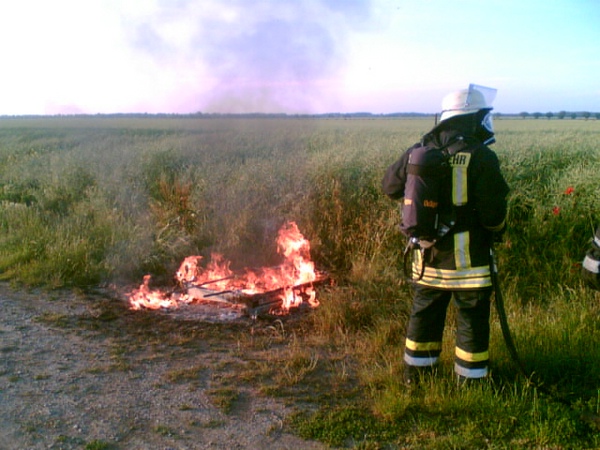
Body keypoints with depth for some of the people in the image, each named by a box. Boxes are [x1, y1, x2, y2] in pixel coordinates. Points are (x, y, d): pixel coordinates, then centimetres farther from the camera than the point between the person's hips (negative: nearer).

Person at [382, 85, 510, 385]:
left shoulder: (418, 152, 1)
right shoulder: (480, 157, -16)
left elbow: (391, 186, 12)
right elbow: (494, 212, -16)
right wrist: (494, 232, 5)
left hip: (427, 256, 6)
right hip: (467, 258, -5)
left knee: (424, 314, 19)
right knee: (473, 320, 9)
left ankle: (415, 373, 32)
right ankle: (470, 380, 20)